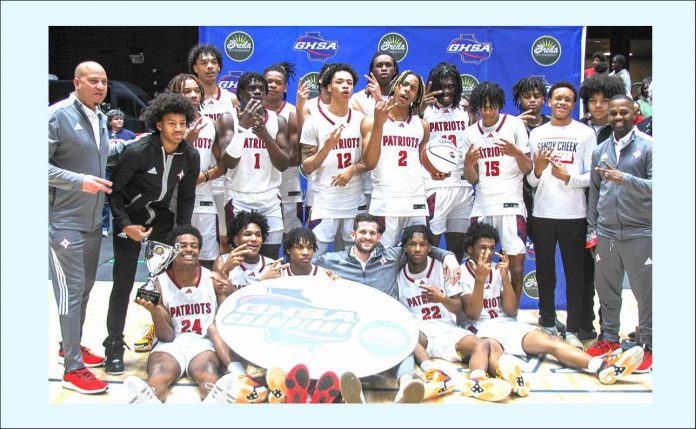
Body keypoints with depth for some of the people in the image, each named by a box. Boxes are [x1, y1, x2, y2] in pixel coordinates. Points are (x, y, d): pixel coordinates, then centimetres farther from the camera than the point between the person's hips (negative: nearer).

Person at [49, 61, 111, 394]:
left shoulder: (100, 117, 11)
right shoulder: (58, 115, -14)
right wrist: (79, 181, -25)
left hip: (93, 219, 8)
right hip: (64, 220, -8)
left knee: (85, 288, 17)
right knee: (71, 292, -4)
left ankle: (71, 346, 34)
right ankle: (73, 369, 4)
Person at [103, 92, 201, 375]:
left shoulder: (190, 157, -7)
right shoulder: (137, 152, -21)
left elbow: (186, 198, 4)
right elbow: (115, 190, -11)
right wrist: (125, 224, -20)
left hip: (162, 219, 4)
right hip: (130, 220, -4)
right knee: (123, 283, -5)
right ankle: (114, 346, 8)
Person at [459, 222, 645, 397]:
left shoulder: (498, 269, 13)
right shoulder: (463, 272, 0)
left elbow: (511, 310, 5)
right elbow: (472, 314, -11)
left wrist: (505, 277, -7)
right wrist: (480, 278, -21)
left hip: (507, 324, 6)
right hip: (480, 328, -6)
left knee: (549, 340, -19)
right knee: (491, 348, -41)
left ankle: (602, 366, -42)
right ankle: (506, 371, -79)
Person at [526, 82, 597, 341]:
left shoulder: (585, 133, 3)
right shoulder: (537, 134, 11)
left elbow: (592, 176, -2)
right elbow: (531, 180, 8)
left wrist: (567, 177, -18)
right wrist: (538, 168, -13)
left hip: (574, 214, -2)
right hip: (542, 213, 3)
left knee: (576, 272, 1)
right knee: (544, 270, 10)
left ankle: (577, 324, 10)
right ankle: (547, 321, 22)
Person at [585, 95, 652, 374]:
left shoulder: (648, 146, -4)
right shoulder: (600, 151, 11)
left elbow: (654, 186, -13)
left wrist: (624, 179, -26)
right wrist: (592, 229, 12)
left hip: (640, 233, -4)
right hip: (606, 234, 5)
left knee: (645, 291, 3)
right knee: (606, 290, 13)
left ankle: (647, 345, 15)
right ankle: (609, 338, 27)